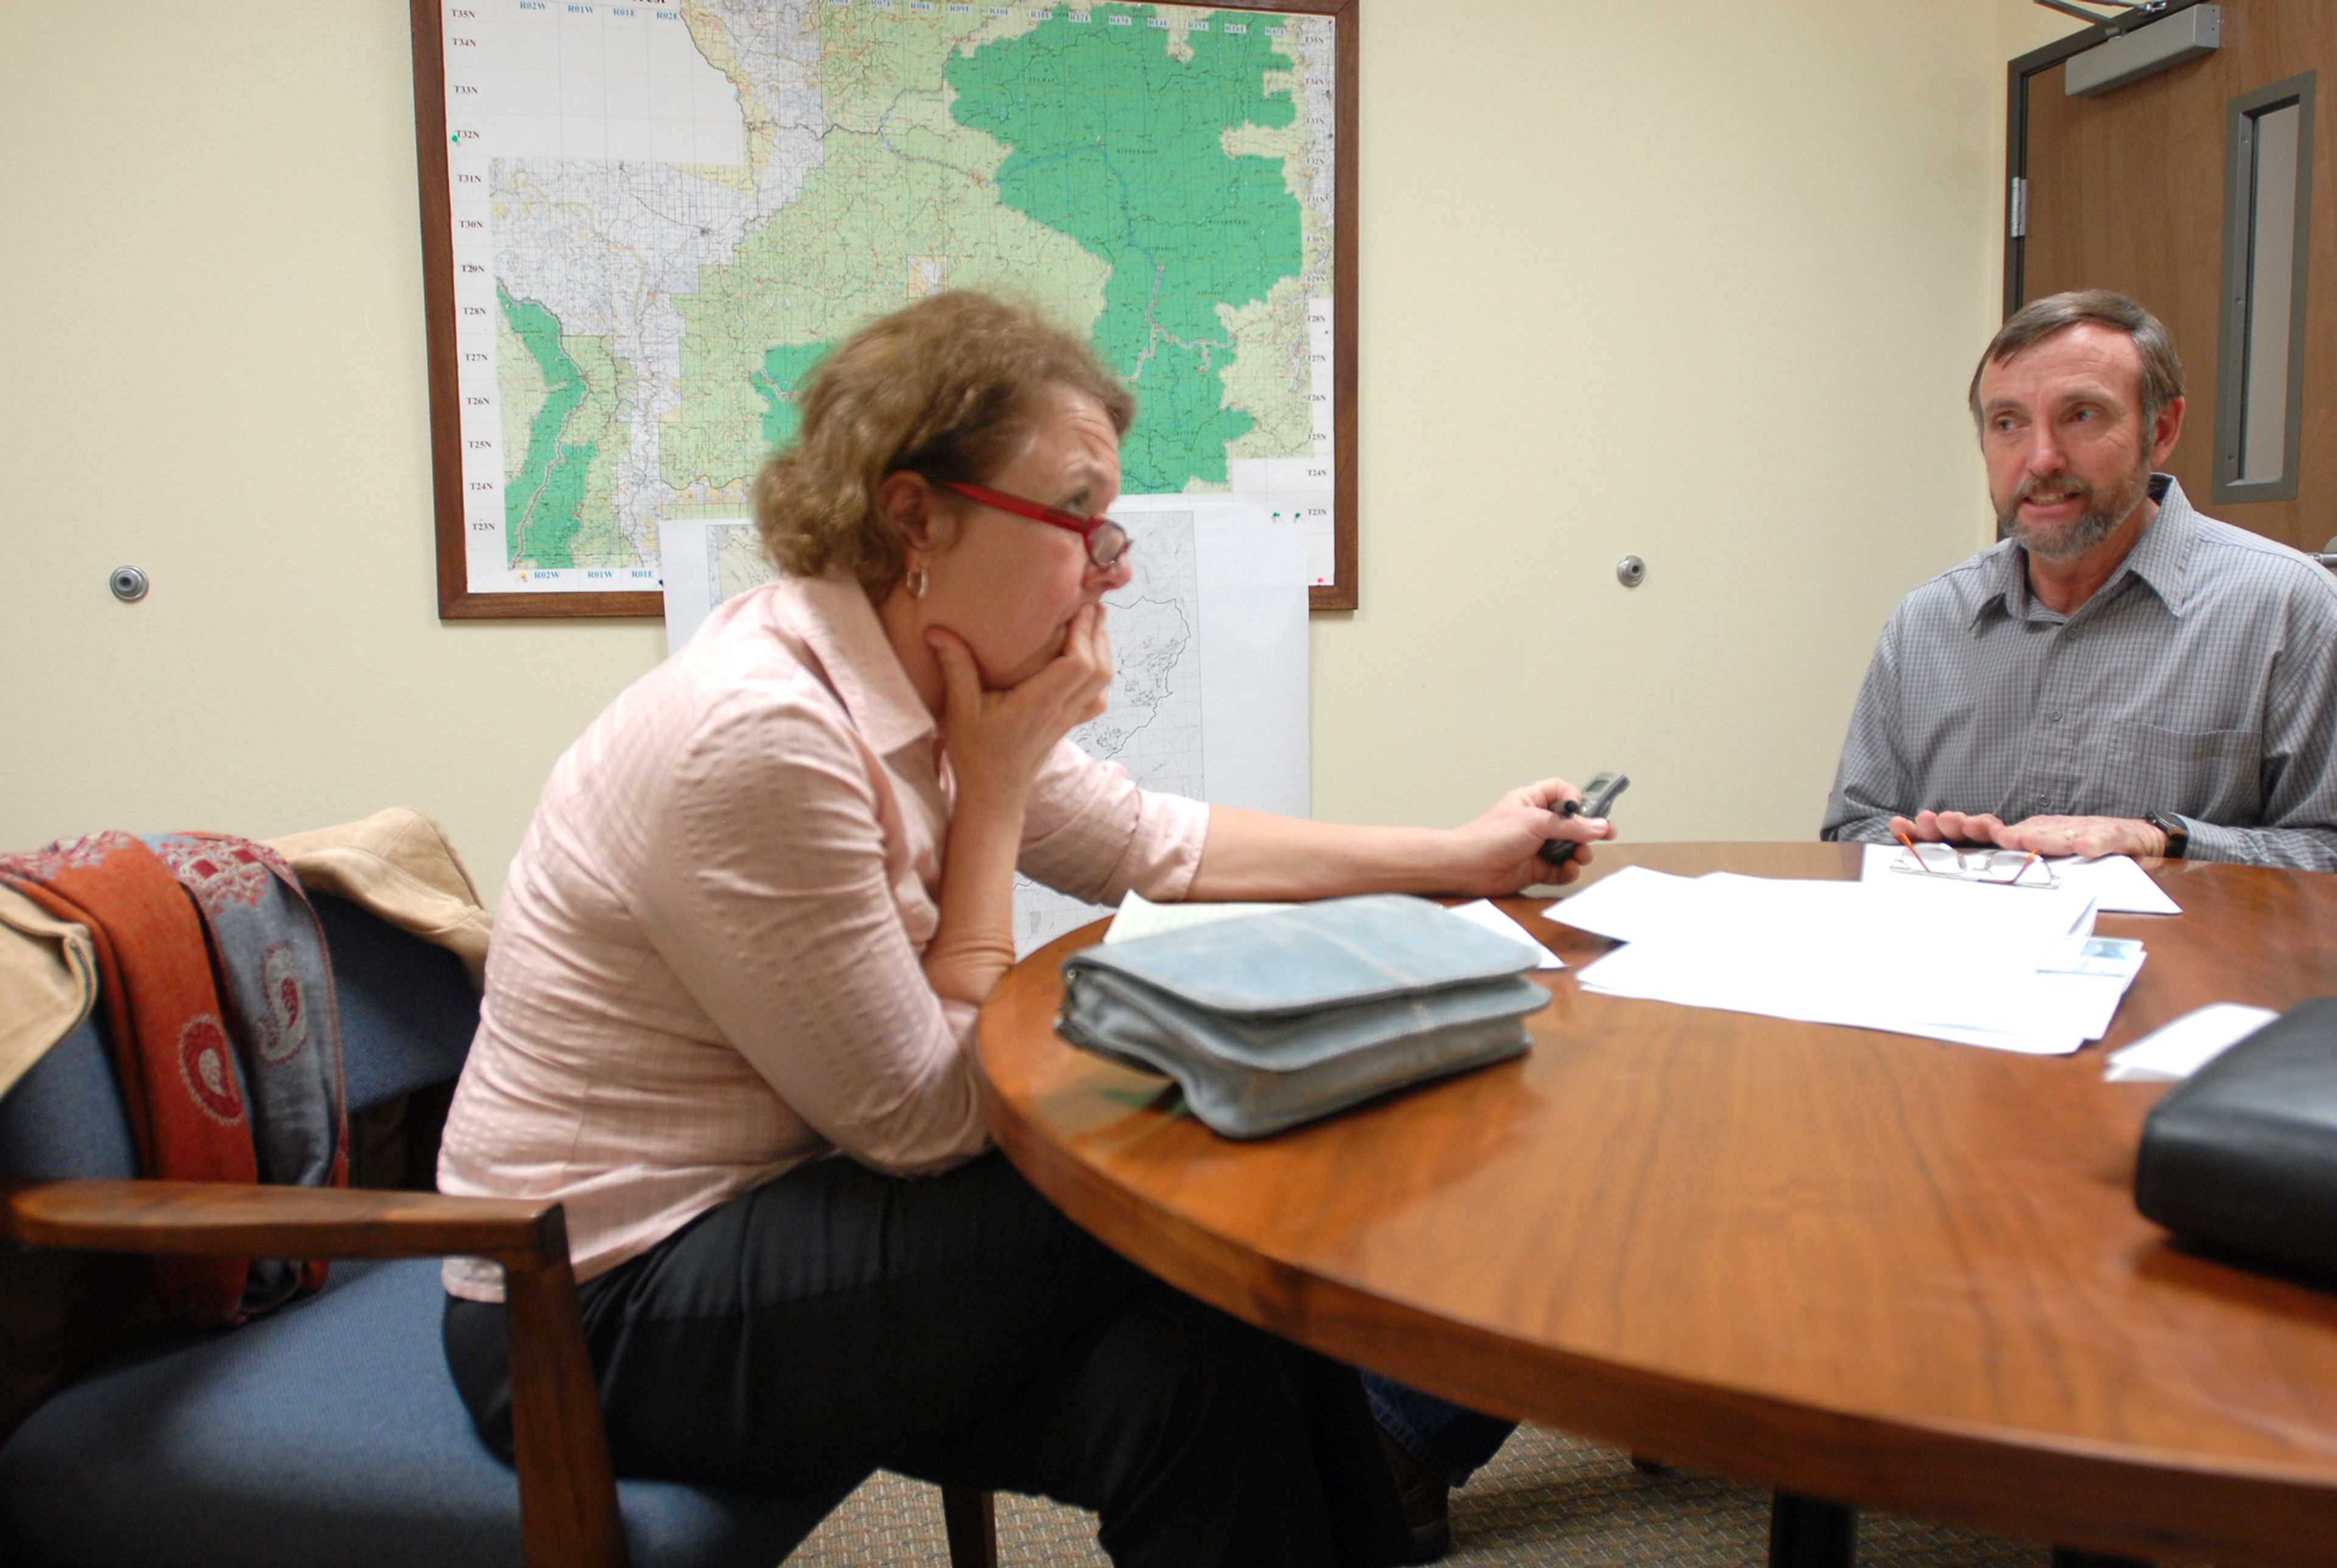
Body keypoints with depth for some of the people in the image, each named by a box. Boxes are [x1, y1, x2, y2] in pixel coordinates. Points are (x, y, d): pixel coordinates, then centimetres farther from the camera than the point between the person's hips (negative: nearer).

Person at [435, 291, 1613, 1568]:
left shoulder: (915, 681, -2)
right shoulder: (759, 735, -28)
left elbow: (1153, 841, 11)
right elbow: (929, 1117, -19)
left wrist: (1458, 857, 12)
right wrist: (995, 788, -16)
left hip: (752, 1202, 7)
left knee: (1191, 1352, -8)